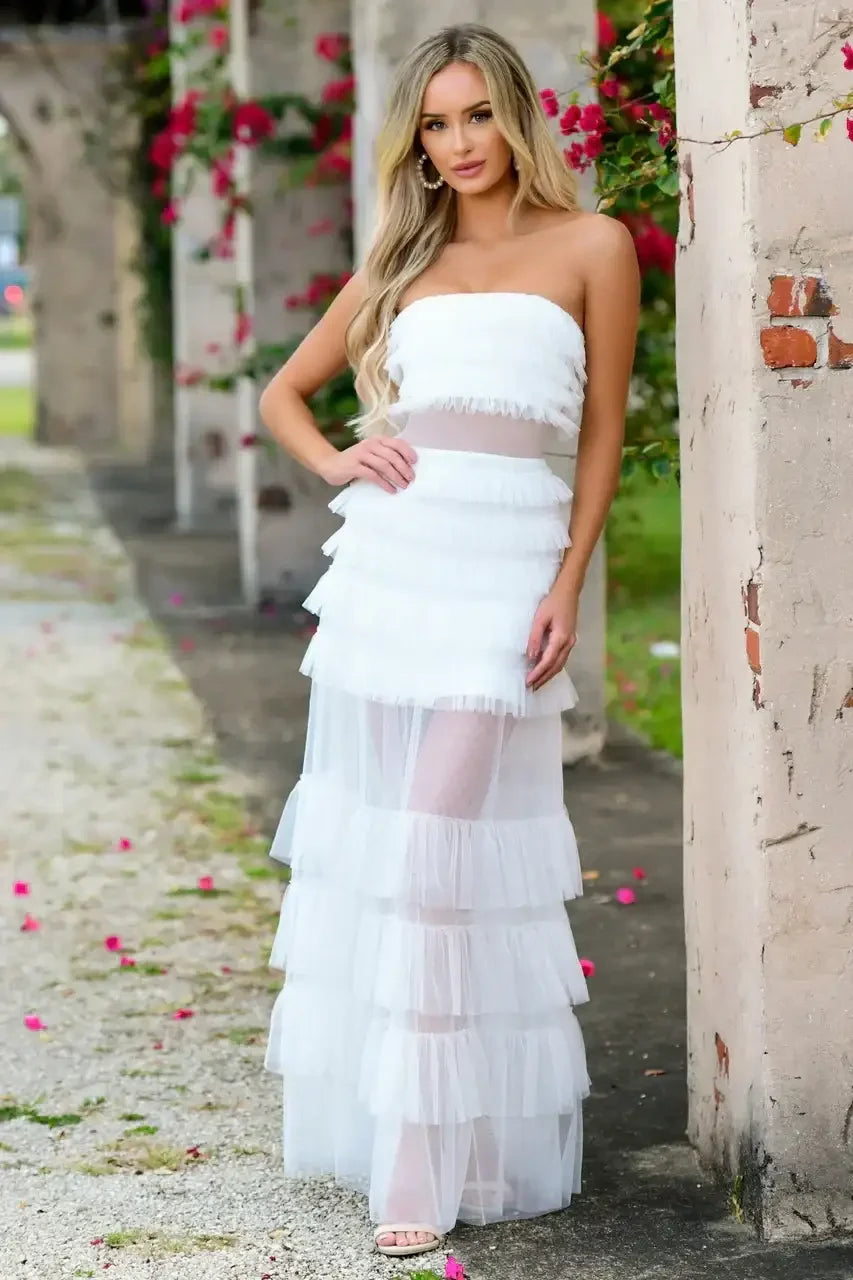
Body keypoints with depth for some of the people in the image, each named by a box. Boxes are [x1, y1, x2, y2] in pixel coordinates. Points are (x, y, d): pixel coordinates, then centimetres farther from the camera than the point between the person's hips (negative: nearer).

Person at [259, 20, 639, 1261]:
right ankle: (370, 1116, 20)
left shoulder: (590, 247, 5)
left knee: (443, 851, -10)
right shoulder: (401, 264, 15)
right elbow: (283, 391, 24)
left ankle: (434, 1160, -6)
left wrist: (567, 588, -8)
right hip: (386, 559, 4)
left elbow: (604, 436, 2)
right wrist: (335, 461, 3)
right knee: (363, 837, 7)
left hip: (502, 567, -4)